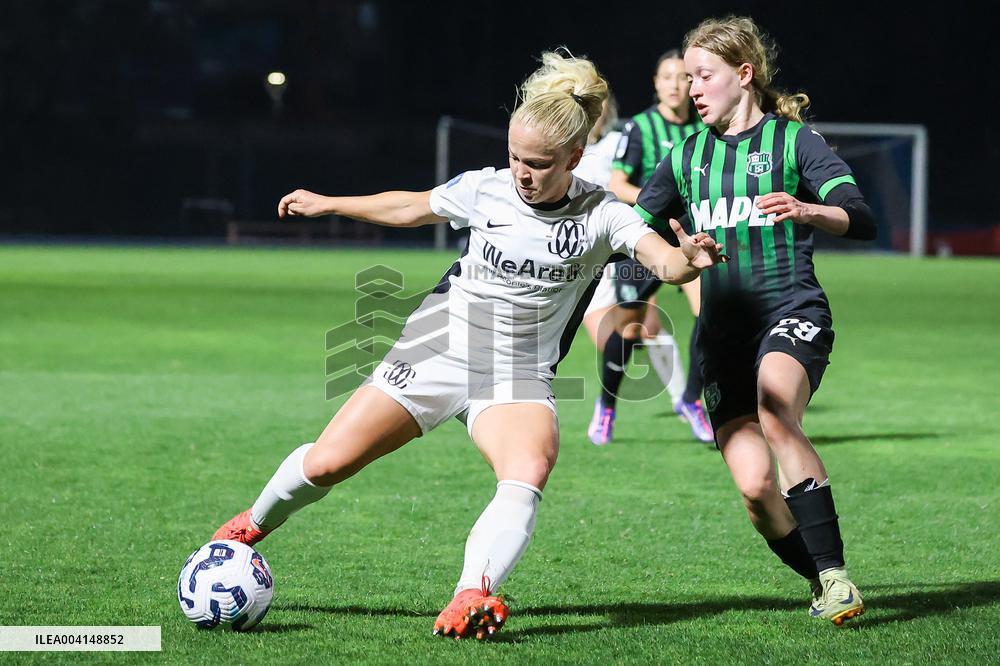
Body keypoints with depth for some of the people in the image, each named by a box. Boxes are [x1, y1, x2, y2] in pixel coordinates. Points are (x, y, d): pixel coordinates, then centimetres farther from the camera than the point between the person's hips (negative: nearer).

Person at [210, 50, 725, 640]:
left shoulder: (601, 215, -13)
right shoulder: (485, 191, -5)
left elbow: (664, 261, -28)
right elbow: (410, 208, 13)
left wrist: (688, 260, -51)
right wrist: (328, 204, 22)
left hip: (519, 379, -2)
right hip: (439, 348, 2)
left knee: (530, 471, -34)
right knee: (326, 464, -2)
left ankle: (470, 600, -44)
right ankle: (254, 524, 28)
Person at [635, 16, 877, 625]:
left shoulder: (793, 140, 1)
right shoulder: (687, 156, 16)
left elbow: (862, 220, -11)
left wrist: (805, 210, -30)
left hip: (792, 314, -4)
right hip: (723, 333, 4)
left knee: (774, 411, -35)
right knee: (755, 485, -11)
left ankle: (834, 572, -32)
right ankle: (824, 586, 12)